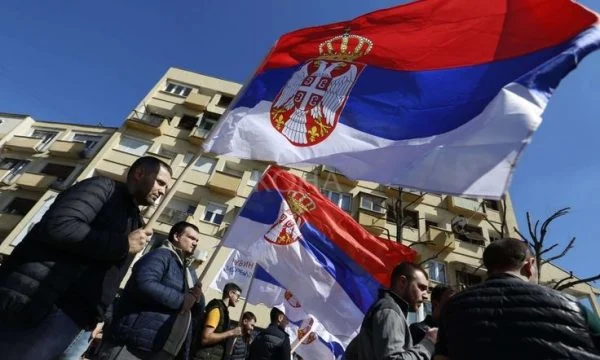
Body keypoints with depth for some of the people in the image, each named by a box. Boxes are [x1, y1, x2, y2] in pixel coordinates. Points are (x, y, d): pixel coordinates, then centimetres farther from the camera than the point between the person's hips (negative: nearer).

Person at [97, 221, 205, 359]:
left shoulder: (190, 272, 20)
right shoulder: (161, 255, -8)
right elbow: (144, 284, -27)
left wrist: (196, 296, -6)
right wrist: (182, 300, -17)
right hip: (133, 344, -9)